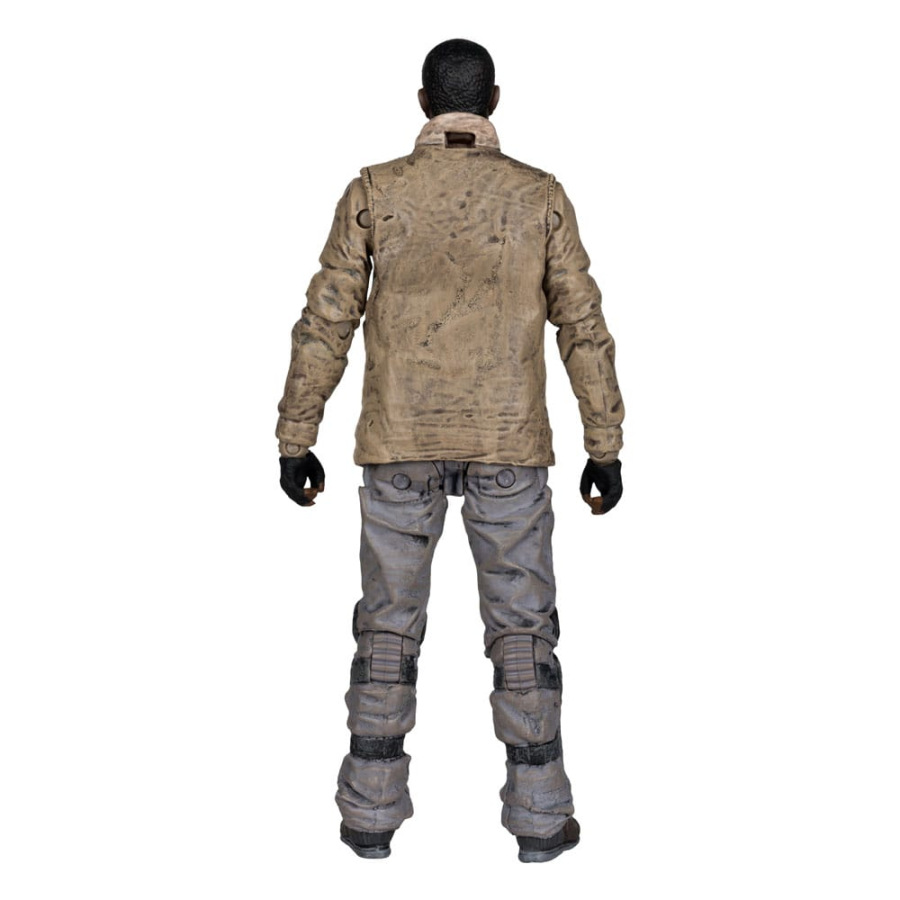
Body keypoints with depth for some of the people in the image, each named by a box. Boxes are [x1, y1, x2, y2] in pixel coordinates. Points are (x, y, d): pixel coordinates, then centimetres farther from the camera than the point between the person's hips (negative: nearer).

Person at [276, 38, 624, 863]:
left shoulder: (375, 192, 0)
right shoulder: (540, 196, 1)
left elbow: (325, 323, -2)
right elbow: (584, 328, -1)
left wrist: (296, 441, 4)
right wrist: (606, 448, 5)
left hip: (400, 440, 0)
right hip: (508, 441, 0)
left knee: (388, 625, 10)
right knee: (523, 628, 8)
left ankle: (372, 813, 15)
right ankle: (539, 816, 12)